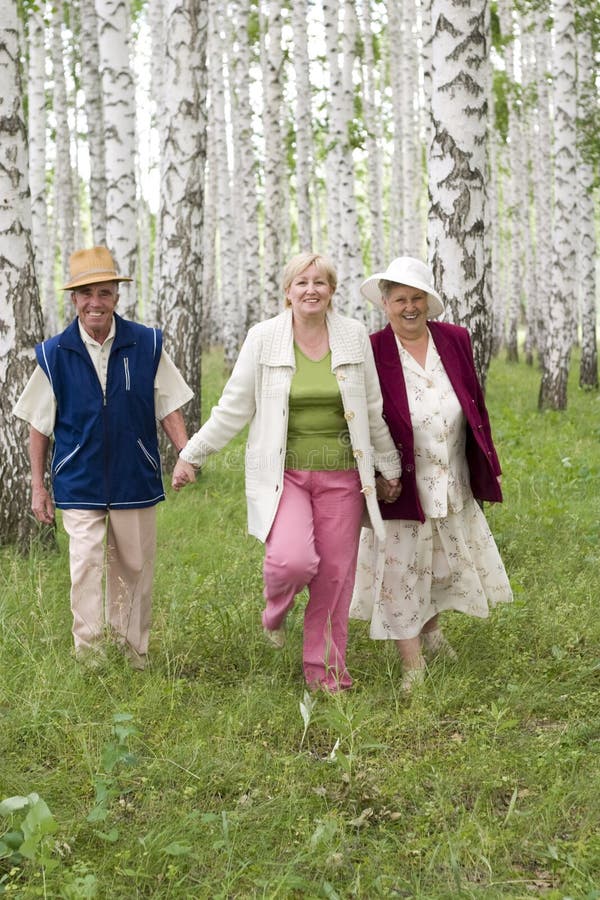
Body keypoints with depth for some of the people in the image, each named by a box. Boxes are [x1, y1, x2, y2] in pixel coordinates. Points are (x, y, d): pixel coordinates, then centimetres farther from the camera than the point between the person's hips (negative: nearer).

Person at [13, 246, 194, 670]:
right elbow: (39, 425, 4)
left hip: (135, 480, 1)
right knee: (85, 565, -9)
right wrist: (39, 485, 5)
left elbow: (169, 407, 4)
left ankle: (135, 658, 25)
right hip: (80, 485, -1)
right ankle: (89, 660, -2)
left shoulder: (147, 344, -2)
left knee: (135, 570, 10)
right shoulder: (54, 354, -2)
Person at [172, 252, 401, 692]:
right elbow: (234, 407, 4)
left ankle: (326, 670, 21)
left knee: (335, 574, 2)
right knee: (293, 560, -23)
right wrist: (192, 454, 4)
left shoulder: (354, 336, 2)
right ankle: (276, 608, 15)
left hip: (341, 474, 2)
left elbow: (374, 409, 12)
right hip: (284, 471, -2)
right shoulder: (264, 338, -2)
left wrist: (389, 464, 18)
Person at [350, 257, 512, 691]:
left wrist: (490, 466, 9)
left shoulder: (456, 340, -1)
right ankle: (413, 664, 16)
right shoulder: (372, 352, -13)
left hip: (453, 483, 4)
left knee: (446, 564, 19)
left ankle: (431, 628, 46)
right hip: (403, 487, -4)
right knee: (401, 569, 3)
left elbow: (476, 406, 7)